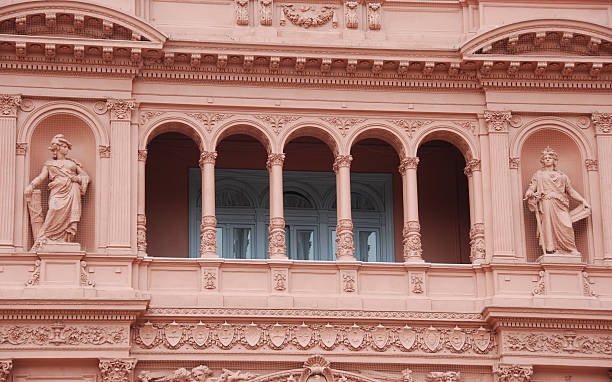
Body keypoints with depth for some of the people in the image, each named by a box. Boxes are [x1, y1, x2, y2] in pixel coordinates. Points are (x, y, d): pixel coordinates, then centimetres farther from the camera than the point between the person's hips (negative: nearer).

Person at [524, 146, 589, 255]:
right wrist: (529, 193, -16)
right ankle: (551, 249, -23)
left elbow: (571, 190, 22)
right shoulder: (539, 174, 18)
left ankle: (570, 250, -15)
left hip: (560, 205, 2)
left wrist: (583, 201, 14)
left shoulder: (561, 175, 23)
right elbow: (532, 187, 8)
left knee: (565, 225, -13)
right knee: (549, 223, -17)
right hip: (546, 202, -2)